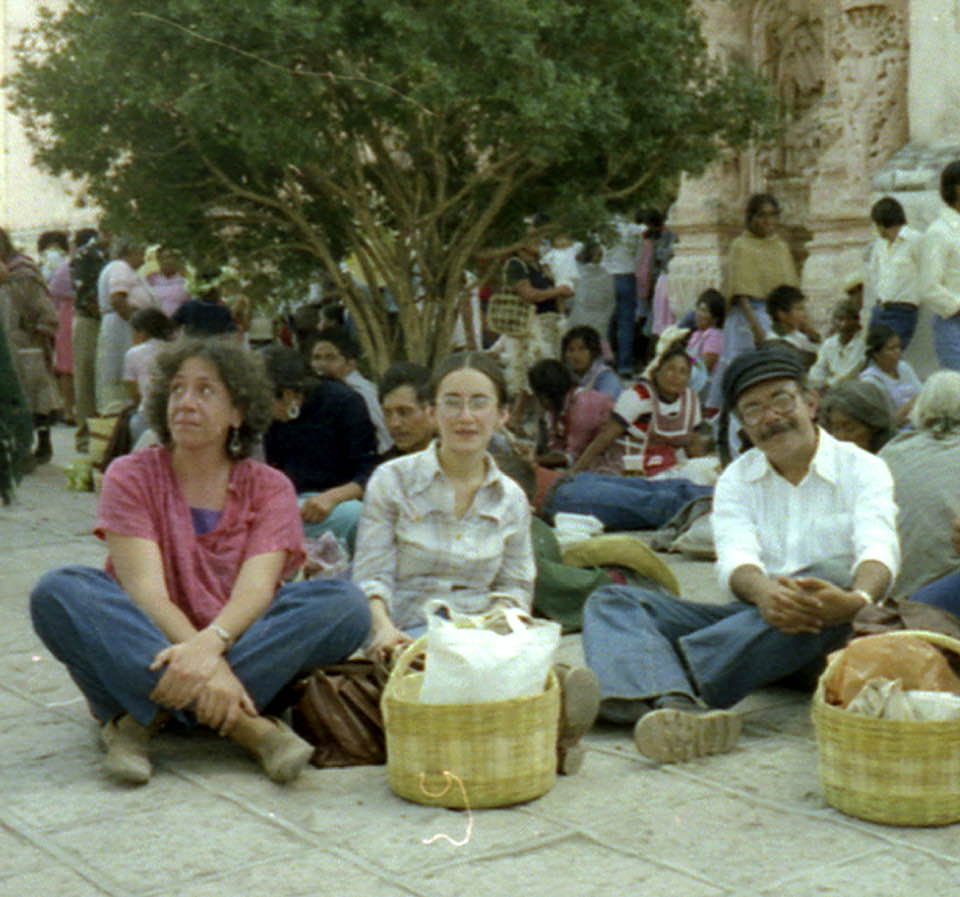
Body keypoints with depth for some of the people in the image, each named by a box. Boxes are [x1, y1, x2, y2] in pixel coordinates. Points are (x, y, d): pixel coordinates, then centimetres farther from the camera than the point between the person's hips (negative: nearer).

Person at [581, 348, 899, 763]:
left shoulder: (861, 468, 6)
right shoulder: (737, 479, 14)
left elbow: (878, 548, -13)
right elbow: (735, 556, -6)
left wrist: (857, 600, -38)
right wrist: (763, 592, -32)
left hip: (832, 635, -3)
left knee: (830, 575, -36)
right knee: (612, 600, -15)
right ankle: (679, 707, -52)